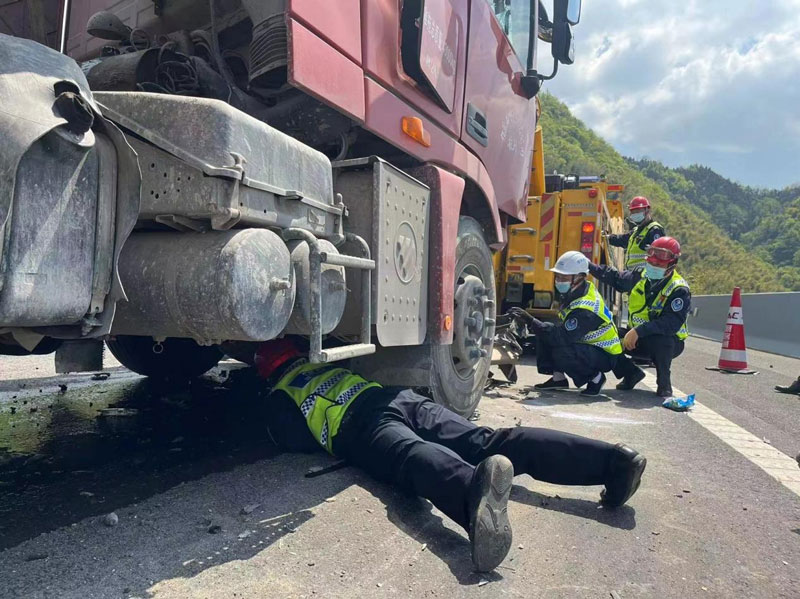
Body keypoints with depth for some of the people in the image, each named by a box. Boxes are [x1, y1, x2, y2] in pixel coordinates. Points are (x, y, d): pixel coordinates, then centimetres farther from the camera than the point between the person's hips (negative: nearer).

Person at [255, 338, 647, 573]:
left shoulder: (279, 395, 20)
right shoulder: (322, 363, 39)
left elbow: (294, 439, 7)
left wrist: (324, 434, 29)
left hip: (361, 427, -5)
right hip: (401, 398, 6)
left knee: (415, 459, -35)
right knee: (485, 442, -11)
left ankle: (476, 488, -71)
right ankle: (611, 459, -24)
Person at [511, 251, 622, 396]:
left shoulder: (584, 309, -32)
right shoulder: (581, 289, -3)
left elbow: (563, 337, -38)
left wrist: (531, 321, -40)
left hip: (605, 356, -9)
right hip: (590, 344, 9)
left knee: (561, 353, -35)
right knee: (544, 335, -5)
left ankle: (595, 377, -6)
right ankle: (558, 378, 5)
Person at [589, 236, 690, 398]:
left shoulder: (679, 290, -19)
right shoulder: (640, 276, 0)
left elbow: (671, 323, -32)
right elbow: (615, 278, 19)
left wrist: (639, 331, -41)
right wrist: (589, 266, 12)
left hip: (666, 343, -6)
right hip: (637, 338, 6)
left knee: (661, 340, -40)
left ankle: (664, 382, -12)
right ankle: (631, 373, 7)